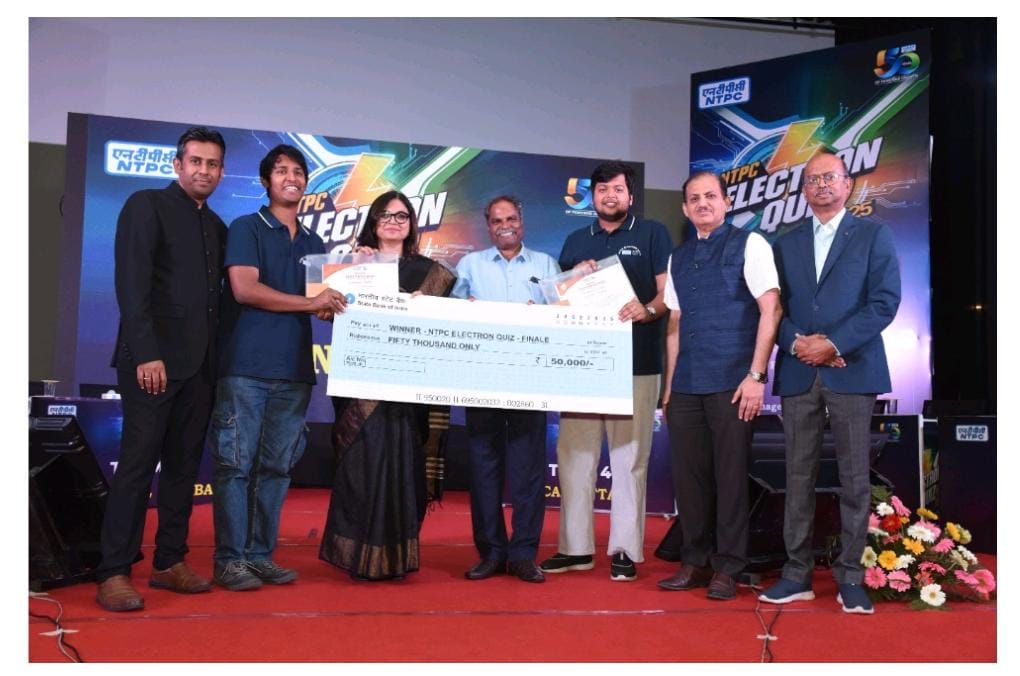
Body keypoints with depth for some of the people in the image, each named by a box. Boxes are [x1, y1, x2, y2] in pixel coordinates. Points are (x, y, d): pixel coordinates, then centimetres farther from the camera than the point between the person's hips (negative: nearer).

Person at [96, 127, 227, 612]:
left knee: (184, 465, 8)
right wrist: (146, 354, -19)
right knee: (138, 463, -6)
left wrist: (216, 358, 8)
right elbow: (131, 284, -11)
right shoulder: (146, 205, -1)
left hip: (200, 363, 6)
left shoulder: (217, 226, 18)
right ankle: (113, 573, 1)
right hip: (154, 358, -6)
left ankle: (169, 562, 16)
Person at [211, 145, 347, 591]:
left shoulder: (314, 244, 19)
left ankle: (260, 555, 13)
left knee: (276, 466, 6)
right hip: (246, 366, -5)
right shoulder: (246, 228, 3)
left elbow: (326, 301, 19)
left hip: (294, 370, 5)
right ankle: (230, 558, 4)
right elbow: (244, 288, -10)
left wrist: (336, 305, -5)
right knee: (236, 463, -3)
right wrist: (310, 303, -13)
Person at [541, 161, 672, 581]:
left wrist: (648, 310, -22)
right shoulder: (576, 242, 18)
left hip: (635, 363, -4)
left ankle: (625, 550, 6)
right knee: (575, 455, 3)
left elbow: (668, 291, -1)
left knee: (629, 458, -2)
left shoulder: (652, 235, 7)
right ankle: (575, 547, 12)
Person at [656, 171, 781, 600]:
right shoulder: (678, 258, 15)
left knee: (730, 474, 0)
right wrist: (669, 386, 13)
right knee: (688, 473, 7)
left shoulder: (748, 245, 0)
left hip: (731, 382, -5)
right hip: (686, 385, 5)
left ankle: (727, 568, 11)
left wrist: (756, 375, -14)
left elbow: (770, 310, -7)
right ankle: (696, 562, 19)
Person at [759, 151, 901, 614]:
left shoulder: (873, 235, 7)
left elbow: (885, 301, -4)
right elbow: (775, 307, 11)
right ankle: (797, 573, 10)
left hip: (852, 371, -3)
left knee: (854, 479, 0)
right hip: (798, 373, 3)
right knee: (798, 477, 4)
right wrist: (796, 342, -8)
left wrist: (834, 344, -13)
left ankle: (850, 577, 9)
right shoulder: (786, 243, 17)